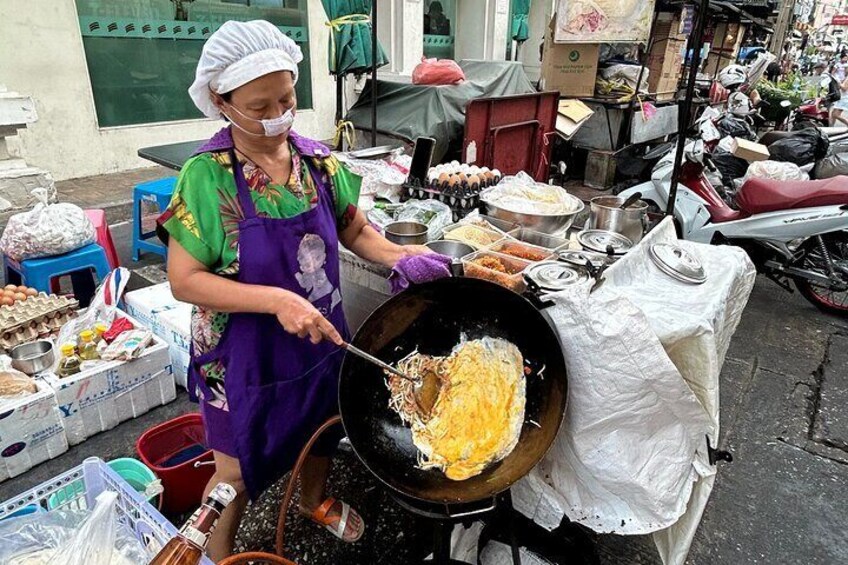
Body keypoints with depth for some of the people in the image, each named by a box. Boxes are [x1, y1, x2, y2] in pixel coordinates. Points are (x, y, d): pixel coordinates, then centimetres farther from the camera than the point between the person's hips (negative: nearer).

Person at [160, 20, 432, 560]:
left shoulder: (318, 161, -7)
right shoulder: (206, 177, -20)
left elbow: (356, 231, 4)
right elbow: (185, 280, -20)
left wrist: (402, 258, -15)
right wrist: (276, 300, -31)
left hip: (321, 338, 5)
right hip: (245, 353, -4)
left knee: (322, 430, 28)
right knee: (238, 469, 14)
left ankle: (315, 499, 61)